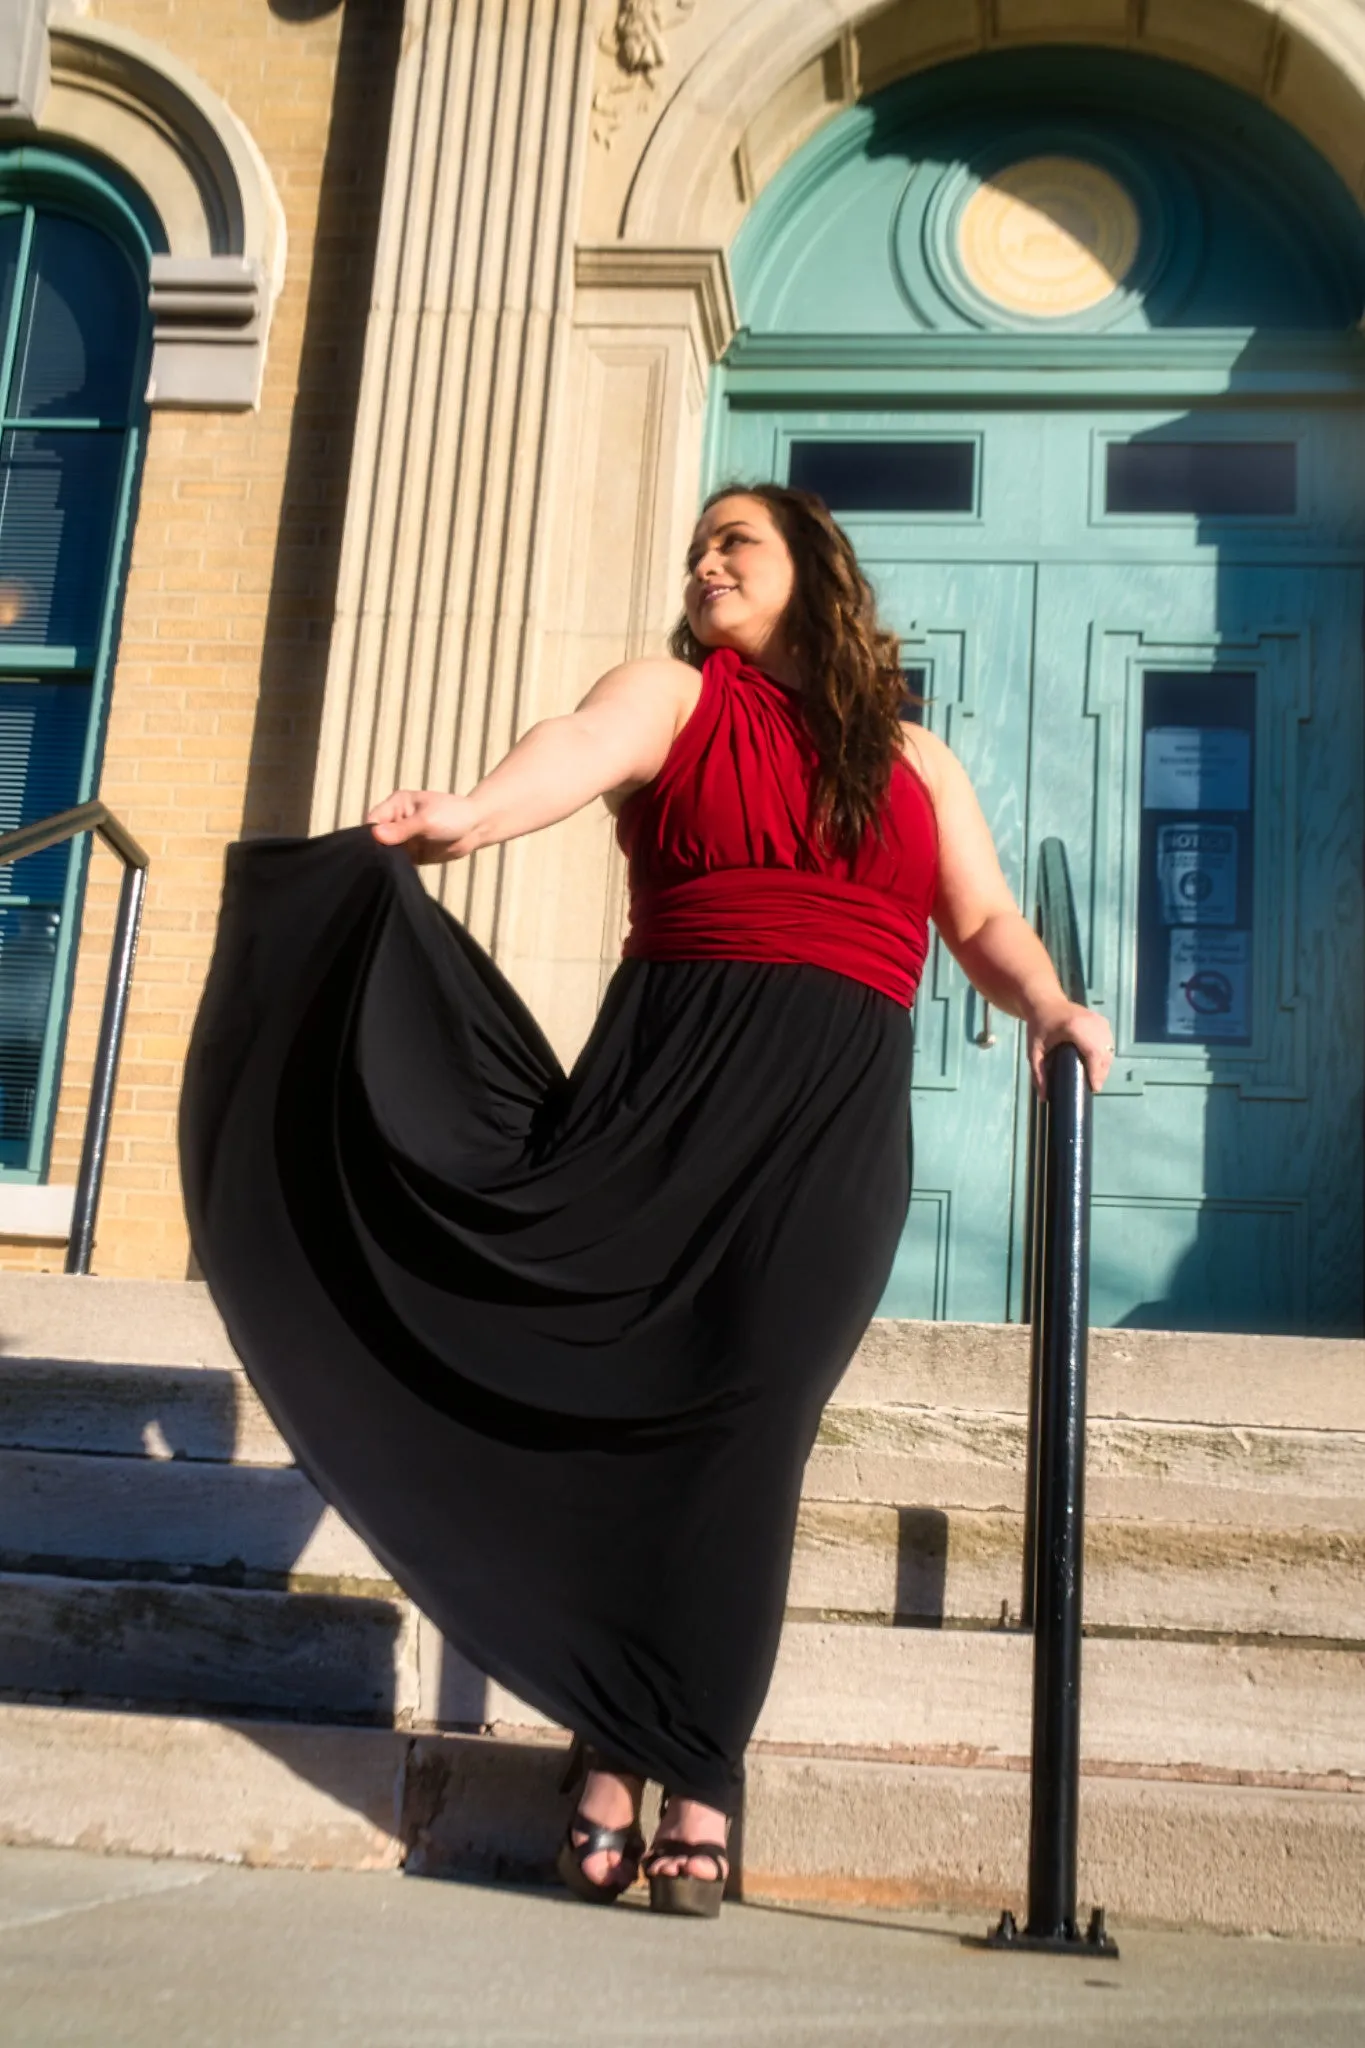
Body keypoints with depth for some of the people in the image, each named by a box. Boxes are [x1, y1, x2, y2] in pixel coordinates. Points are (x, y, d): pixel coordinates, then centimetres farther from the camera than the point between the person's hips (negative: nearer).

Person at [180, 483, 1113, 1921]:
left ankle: (696, 1778, -3)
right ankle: (609, 1751, 0)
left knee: (742, 1416, -9)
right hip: (668, 1078, 0)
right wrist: (470, 814, -31)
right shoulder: (672, 695, 13)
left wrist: (1046, 1006, -2)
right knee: (611, 1389, -10)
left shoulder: (914, 761, 21)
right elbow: (581, 750, -9)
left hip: (839, 1116, 1)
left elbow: (986, 922, 20)